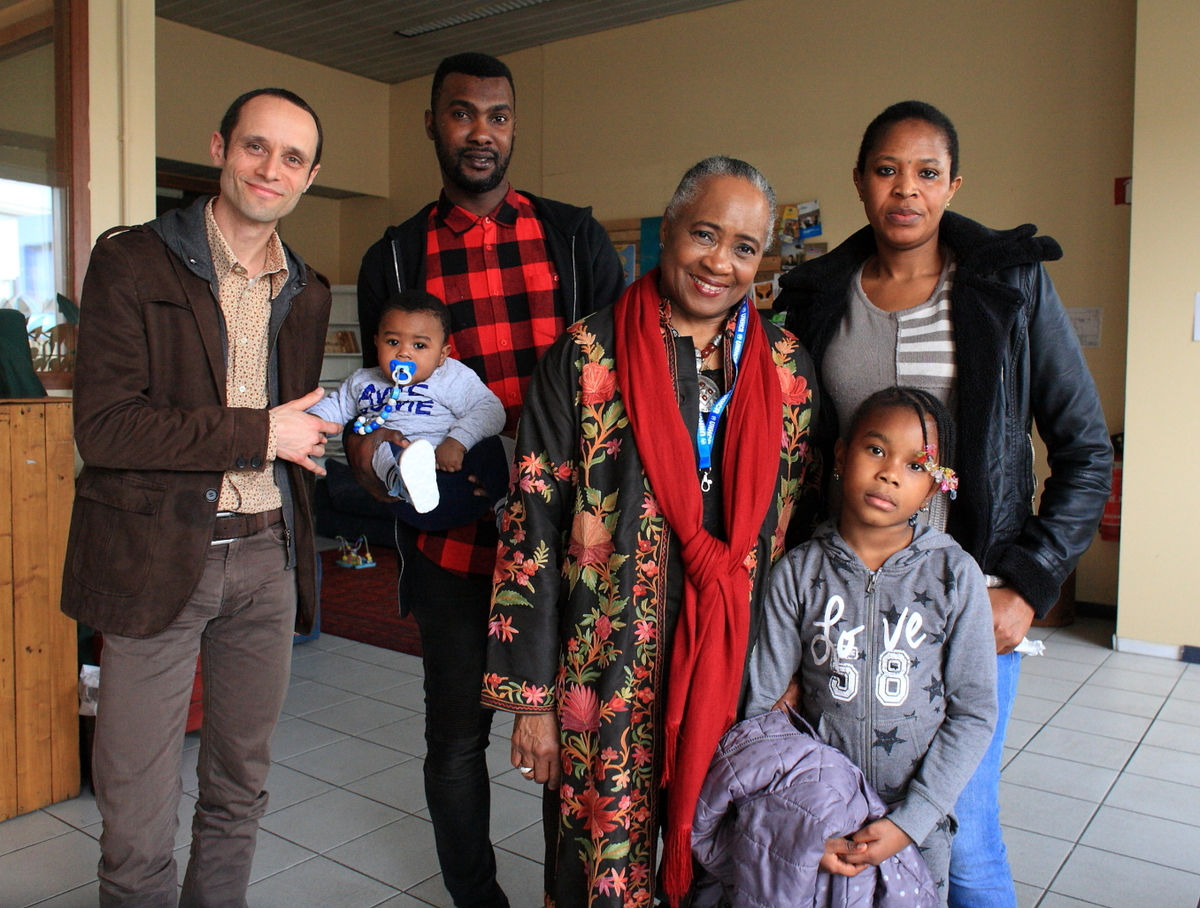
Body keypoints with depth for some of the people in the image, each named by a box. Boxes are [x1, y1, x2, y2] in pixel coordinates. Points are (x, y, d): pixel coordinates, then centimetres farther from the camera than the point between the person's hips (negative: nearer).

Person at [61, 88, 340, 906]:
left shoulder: (307, 292, 12)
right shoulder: (134, 262, -5)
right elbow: (102, 427, -14)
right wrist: (260, 432, -13)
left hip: (266, 559, 5)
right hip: (157, 559, -4)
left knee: (240, 791, 16)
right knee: (138, 819, 3)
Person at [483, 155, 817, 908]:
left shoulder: (786, 368, 3)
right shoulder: (587, 357, -6)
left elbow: (804, 525, 9)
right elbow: (533, 528, -7)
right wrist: (531, 695, -8)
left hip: (742, 671, 3)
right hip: (606, 675, -2)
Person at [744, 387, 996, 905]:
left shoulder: (955, 575, -8)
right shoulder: (797, 574, -8)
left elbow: (974, 712, -6)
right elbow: (761, 704, -7)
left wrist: (909, 821, -12)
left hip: (919, 821, 0)